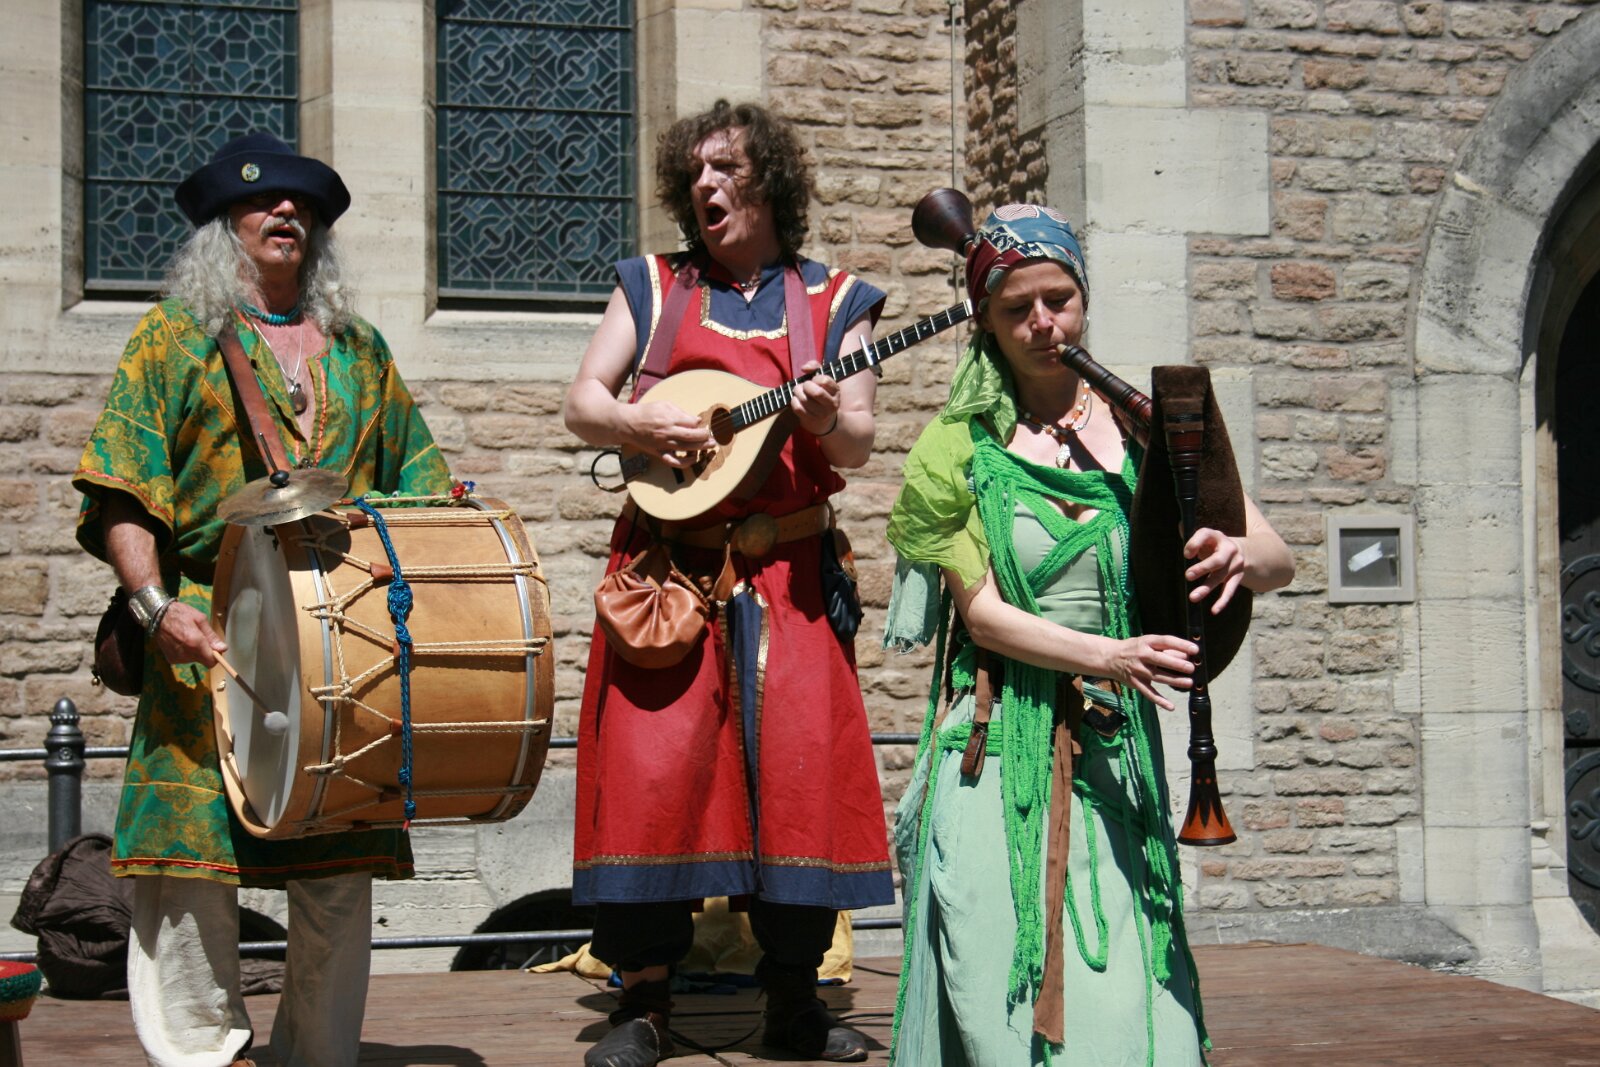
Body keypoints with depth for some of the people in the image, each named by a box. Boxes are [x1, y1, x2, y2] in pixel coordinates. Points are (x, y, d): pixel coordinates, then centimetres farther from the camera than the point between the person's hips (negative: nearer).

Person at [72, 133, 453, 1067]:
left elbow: (415, 481, 21)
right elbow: (122, 492, -2)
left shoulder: (358, 349, 20)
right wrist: (155, 602, -15)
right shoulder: (178, 335, 8)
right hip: (211, 638, -3)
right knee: (195, 857, -8)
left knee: (345, 865, 2)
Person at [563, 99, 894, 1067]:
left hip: (790, 568, 0)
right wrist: (639, 424, -14)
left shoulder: (833, 299, 11)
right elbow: (583, 403, 7)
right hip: (668, 560, 0)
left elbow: (859, 443, 4)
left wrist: (827, 421, -18)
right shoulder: (652, 286, 13)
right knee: (653, 766, -7)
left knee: (801, 763, -4)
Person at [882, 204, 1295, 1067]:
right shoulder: (960, 448, 3)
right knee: (996, 993, -4)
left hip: (1116, 753, 2)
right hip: (998, 757, -2)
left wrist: (1237, 557, -23)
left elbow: (1278, 560, 2)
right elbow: (980, 610, -6)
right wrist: (1107, 657, -21)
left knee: (1123, 992, -3)